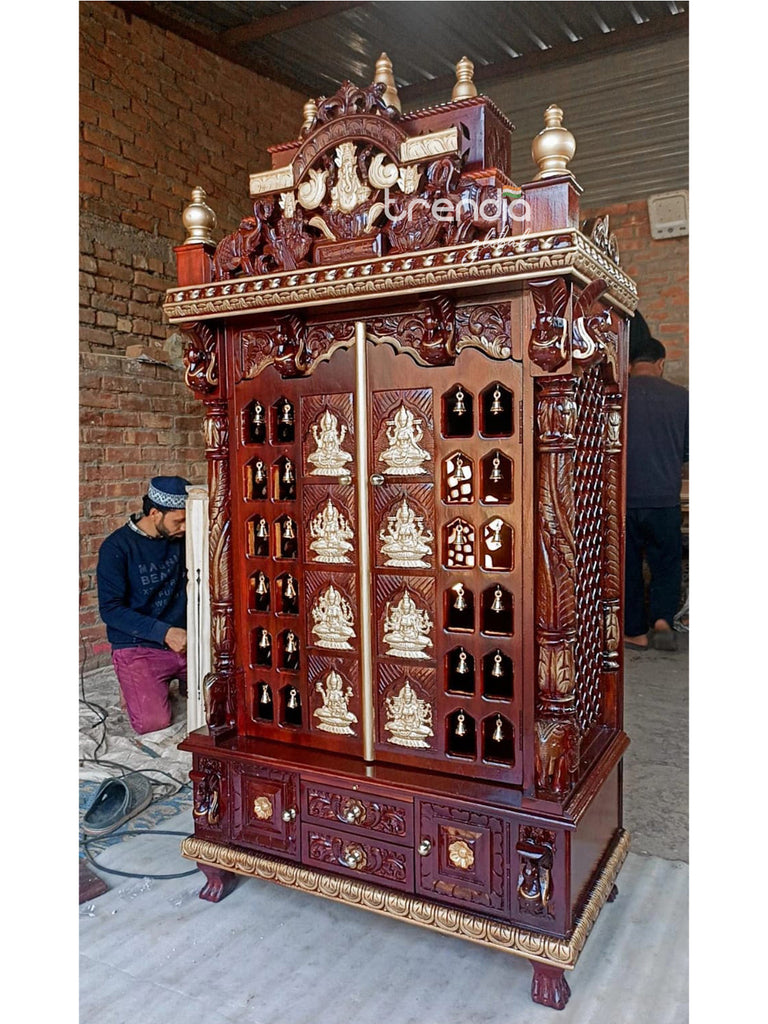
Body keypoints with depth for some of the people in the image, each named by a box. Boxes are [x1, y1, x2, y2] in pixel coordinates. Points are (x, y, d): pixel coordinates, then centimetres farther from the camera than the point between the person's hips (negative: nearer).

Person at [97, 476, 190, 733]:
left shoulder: (181, 539, 2)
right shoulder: (116, 547, -12)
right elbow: (110, 610, -15)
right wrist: (164, 632, -23)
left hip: (184, 640, 4)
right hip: (138, 647, -4)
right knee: (154, 721, -20)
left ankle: (186, 682, 20)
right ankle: (133, 685, 11)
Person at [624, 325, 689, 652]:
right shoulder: (680, 397, -2)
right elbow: (688, 451, 8)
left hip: (621, 498, 0)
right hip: (664, 498, 1)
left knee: (628, 566, 13)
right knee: (667, 563, 19)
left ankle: (635, 632, 20)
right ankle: (662, 619, 3)